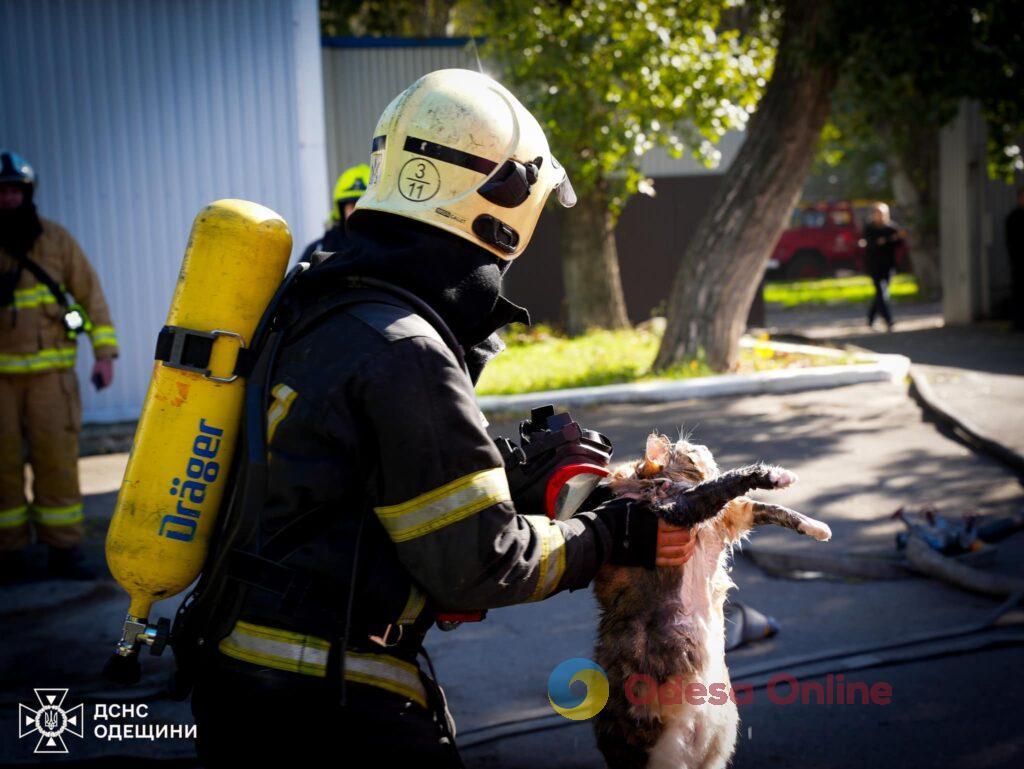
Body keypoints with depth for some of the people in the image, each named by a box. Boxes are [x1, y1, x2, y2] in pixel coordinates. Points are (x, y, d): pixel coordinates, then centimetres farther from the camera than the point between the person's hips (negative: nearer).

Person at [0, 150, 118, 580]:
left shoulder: (55, 239, 4)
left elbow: (89, 292, 7)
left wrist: (104, 351, 1)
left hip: (50, 370, 0)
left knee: (57, 459, -1)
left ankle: (63, 550, 8)